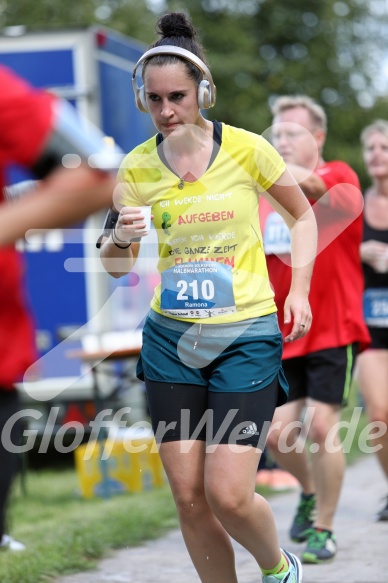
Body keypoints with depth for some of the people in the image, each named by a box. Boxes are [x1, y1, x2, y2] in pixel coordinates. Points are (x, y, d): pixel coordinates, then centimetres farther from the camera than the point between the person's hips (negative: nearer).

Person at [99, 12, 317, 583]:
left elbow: (302, 216, 9)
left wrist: (299, 289, -4)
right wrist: (121, 237, -17)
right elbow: (115, 265, 6)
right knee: (189, 497, 0)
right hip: (171, 339, 3)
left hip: (246, 337, -3)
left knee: (227, 494, -11)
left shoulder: (247, 148, -7)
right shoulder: (136, 166, 0)